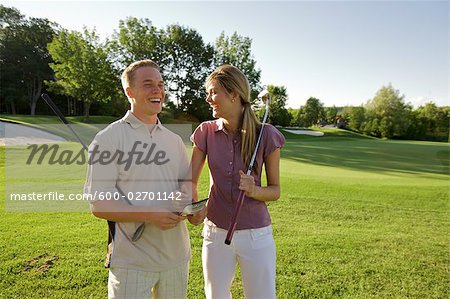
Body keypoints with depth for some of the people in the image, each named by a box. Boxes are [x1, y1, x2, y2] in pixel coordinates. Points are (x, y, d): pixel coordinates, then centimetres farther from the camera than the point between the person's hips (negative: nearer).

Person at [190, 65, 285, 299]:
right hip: (216, 233, 2)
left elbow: (275, 190, -3)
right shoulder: (206, 132, -3)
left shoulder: (266, 135, -11)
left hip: (256, 235, -2)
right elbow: (191, 181, -3)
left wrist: (254, 190, -24)